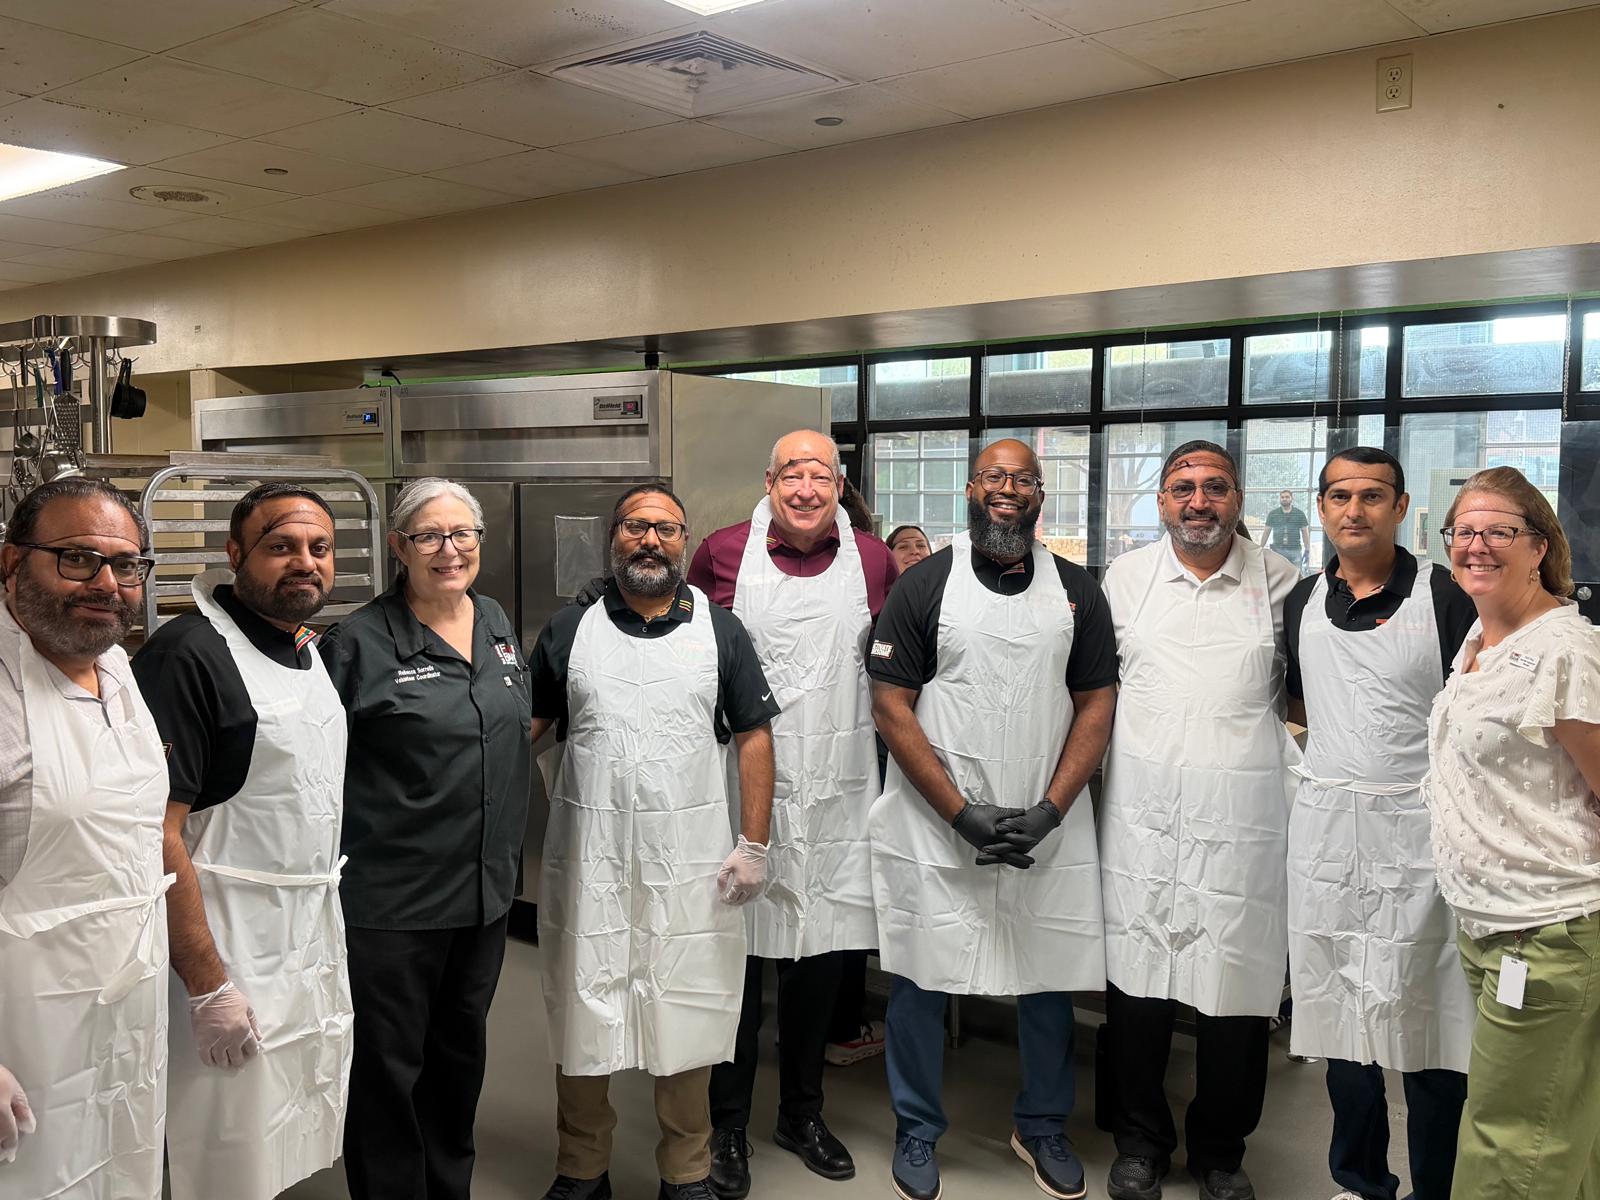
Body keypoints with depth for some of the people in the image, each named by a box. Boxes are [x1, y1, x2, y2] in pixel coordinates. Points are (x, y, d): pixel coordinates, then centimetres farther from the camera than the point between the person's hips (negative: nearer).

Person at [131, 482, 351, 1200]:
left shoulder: (312, 652, 10)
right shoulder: (187, 656, -18)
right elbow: (158, 832, -22)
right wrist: (207, 984, -22)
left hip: (316, 949, 8)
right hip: (233, 961, -8)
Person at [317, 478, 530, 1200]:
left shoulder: (496, 625, 7)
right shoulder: (359, 642, -12)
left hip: (486, 887, 6)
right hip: (392, 892, -6)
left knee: (461, 1047, 20)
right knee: (388, 1062, 6)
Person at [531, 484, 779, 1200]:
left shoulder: (720, 631, 4)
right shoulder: (569, 630, 5)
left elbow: (753, 737, 2)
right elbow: (523, 727, 7)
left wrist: (753, 844, -4)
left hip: (690, 864, 0)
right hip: (588, 860, 1)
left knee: (685, 1013, 8)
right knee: (583, 1014, 10)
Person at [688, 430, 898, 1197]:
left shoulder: (873, 561, 3)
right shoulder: (723, 554, -2)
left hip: (837, 788, 2)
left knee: (821, 952, 13)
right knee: (737, 950, 5)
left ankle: (803, 1112, 32)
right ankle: (728, 1124, 23)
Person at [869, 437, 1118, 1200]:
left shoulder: (1076, 591, 7)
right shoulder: (924, 587, -1)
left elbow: (1096, 703, 4)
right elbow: (891, 707, -6)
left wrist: (1049, 810, -9)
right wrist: (963, 813, -13)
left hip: (1048, 829, 2)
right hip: (936, 828, -2)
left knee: (1050, 976, 11)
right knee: (921, 979, 6)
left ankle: (1042, 1126, 34)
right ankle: (917, 1132, 27)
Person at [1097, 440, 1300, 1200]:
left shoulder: (1279, 582, 5)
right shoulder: (1124, 577, 8)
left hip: (1243, 817, 0)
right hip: (1142, 814, 1)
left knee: (1237, 990, 5)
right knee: (1137, 976, 6)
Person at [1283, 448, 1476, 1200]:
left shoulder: (1445, 598, -5)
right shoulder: (1301, 604, 10)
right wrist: (1345, 743, 7)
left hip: (1417, 826, -4)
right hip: (1326, 821, 5)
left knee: (1425, 1020, 1)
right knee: (1340, 1007, 12)